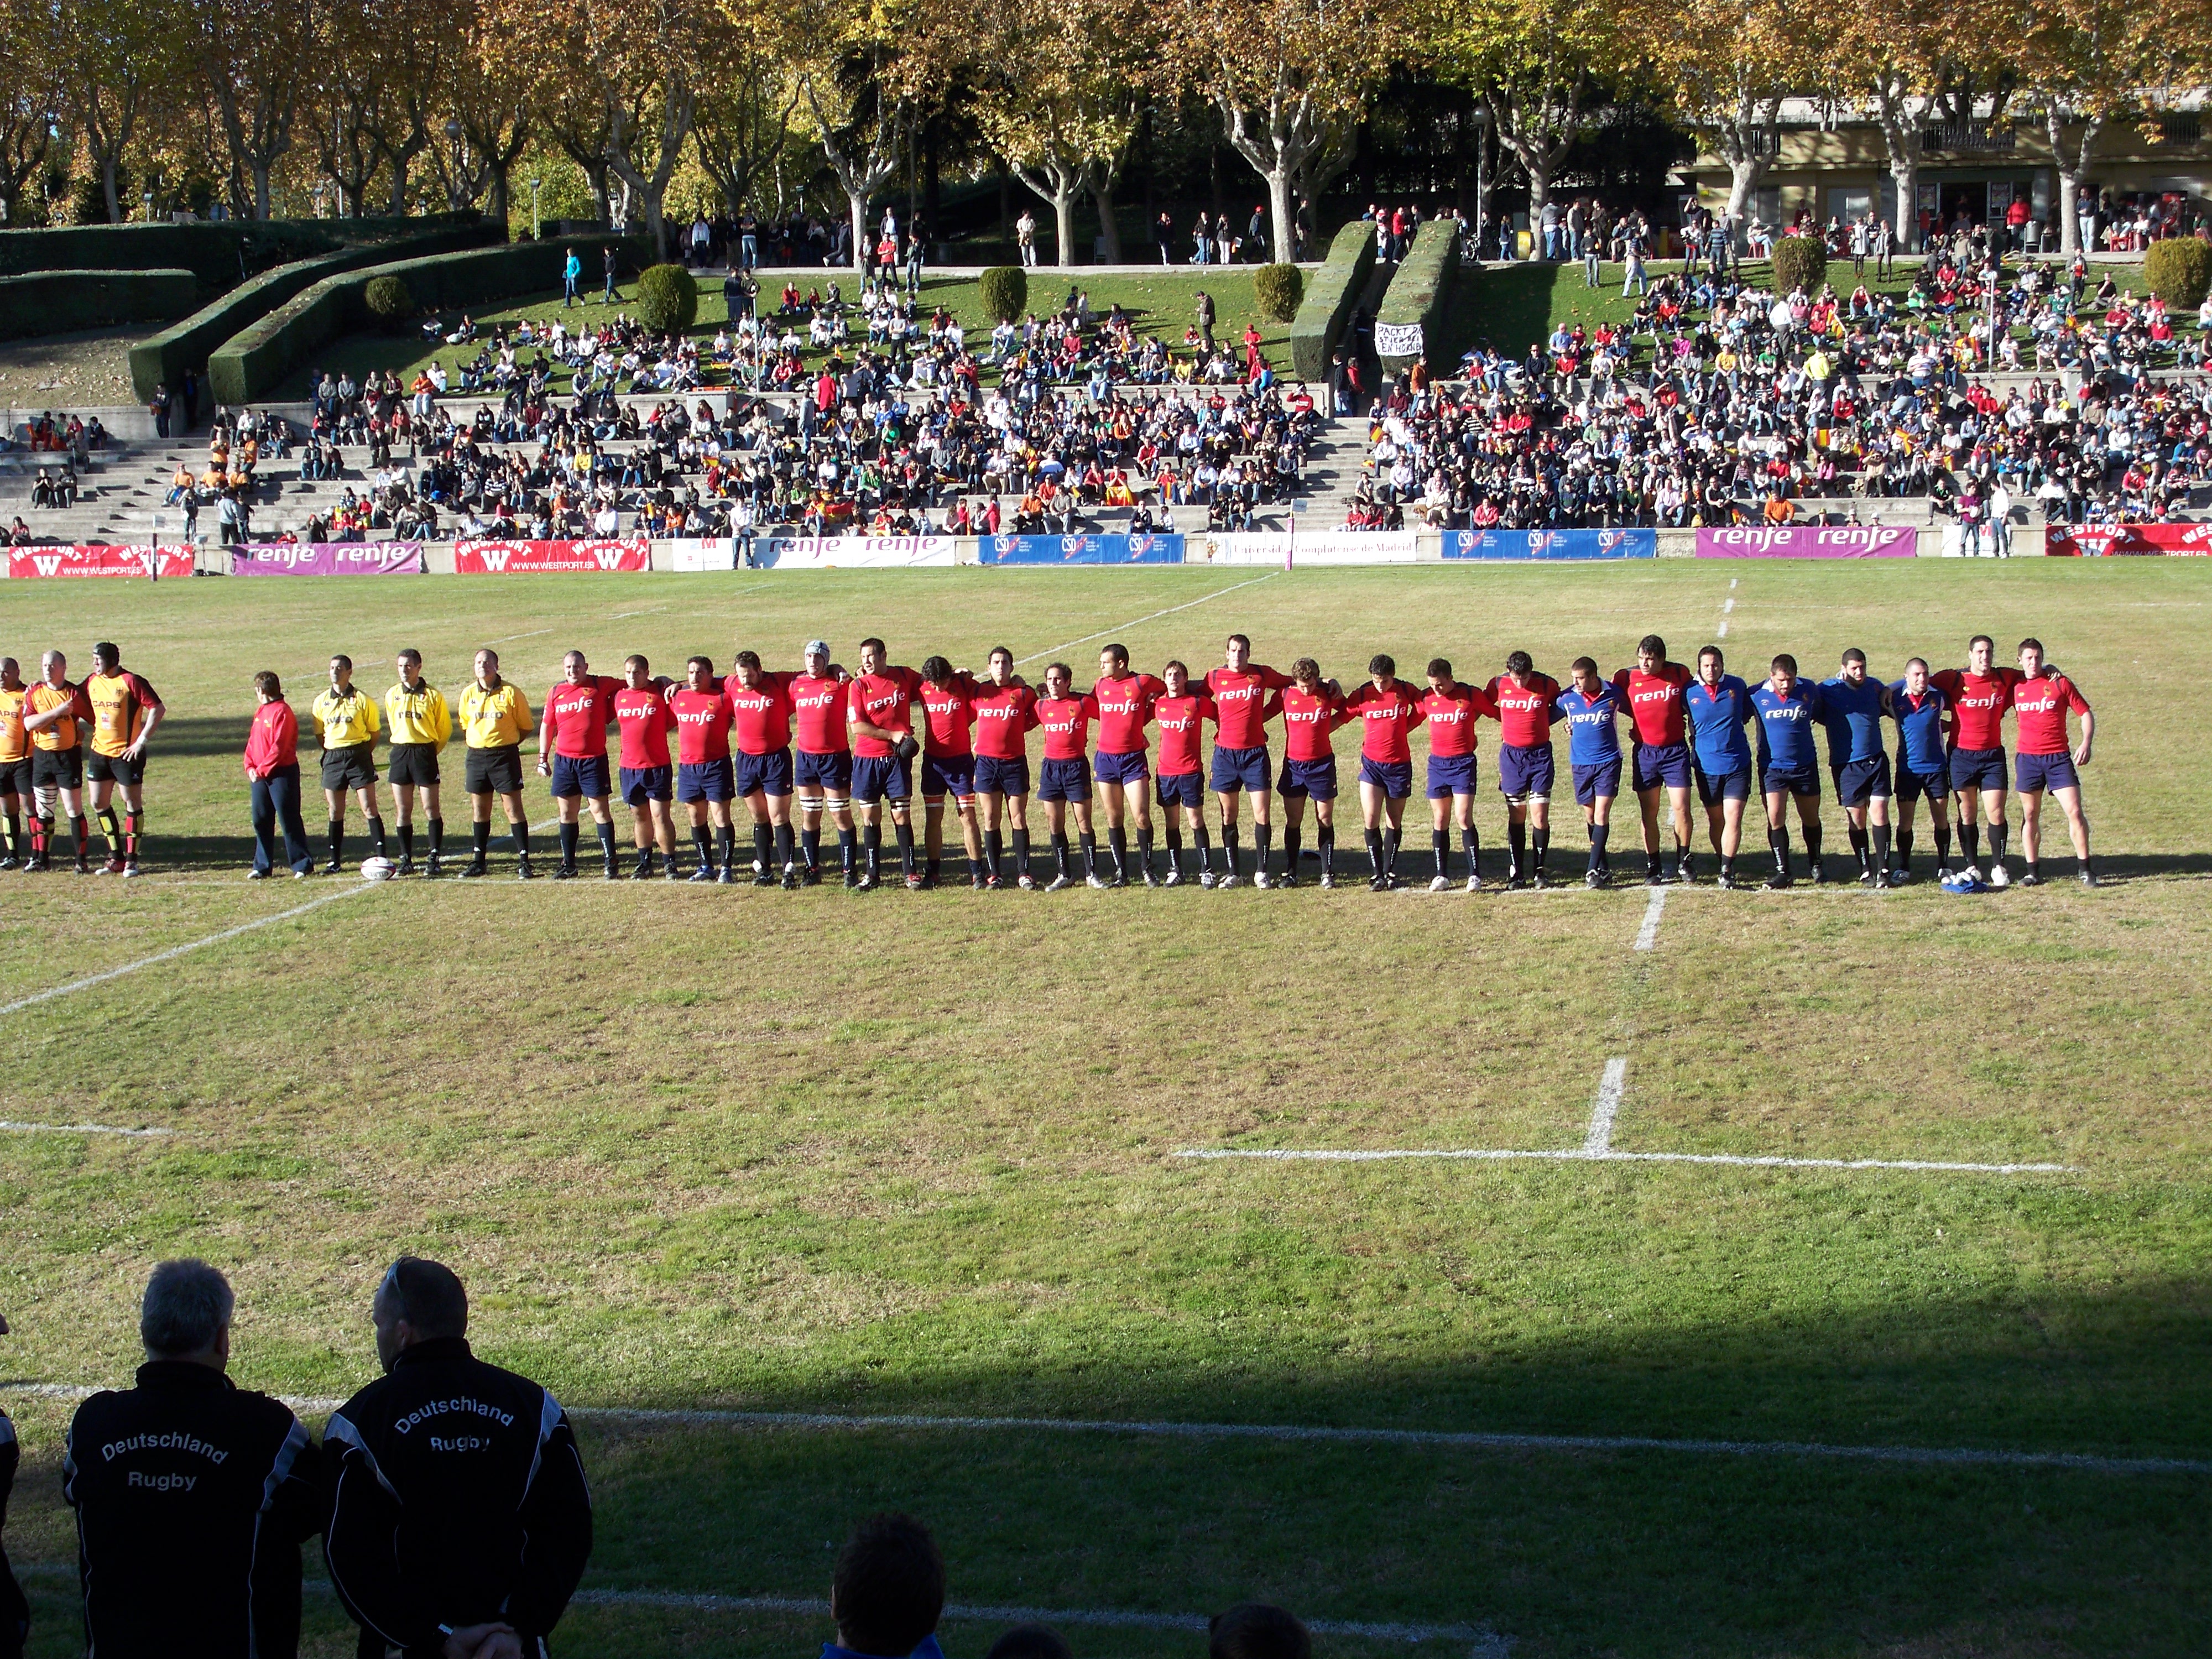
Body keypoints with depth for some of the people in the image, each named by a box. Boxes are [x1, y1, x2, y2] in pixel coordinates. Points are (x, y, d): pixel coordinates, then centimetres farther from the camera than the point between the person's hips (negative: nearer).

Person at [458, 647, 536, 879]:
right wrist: (474, 744, 8)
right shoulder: (468, 695, 7)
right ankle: (478, 860, 18)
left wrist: (507, 744, -1)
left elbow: (526, 726, 2)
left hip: (505, 756, -4)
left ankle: (524, 862, -2)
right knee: (479, 811, 10)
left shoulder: (511, 693, -5)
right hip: (477, 756, 4)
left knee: (513, 809, -4)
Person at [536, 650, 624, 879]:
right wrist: (543, 758, 11)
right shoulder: (555, 693, 7)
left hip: (594, 759, -3)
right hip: (564, 760, 4)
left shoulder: (600, 685, -2)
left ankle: (611, 864, 0)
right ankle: (568, 865, 15)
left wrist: (609, 712, 1)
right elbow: (547, 726, 14)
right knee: (566, 813, 8)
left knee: (600, 810, -4)